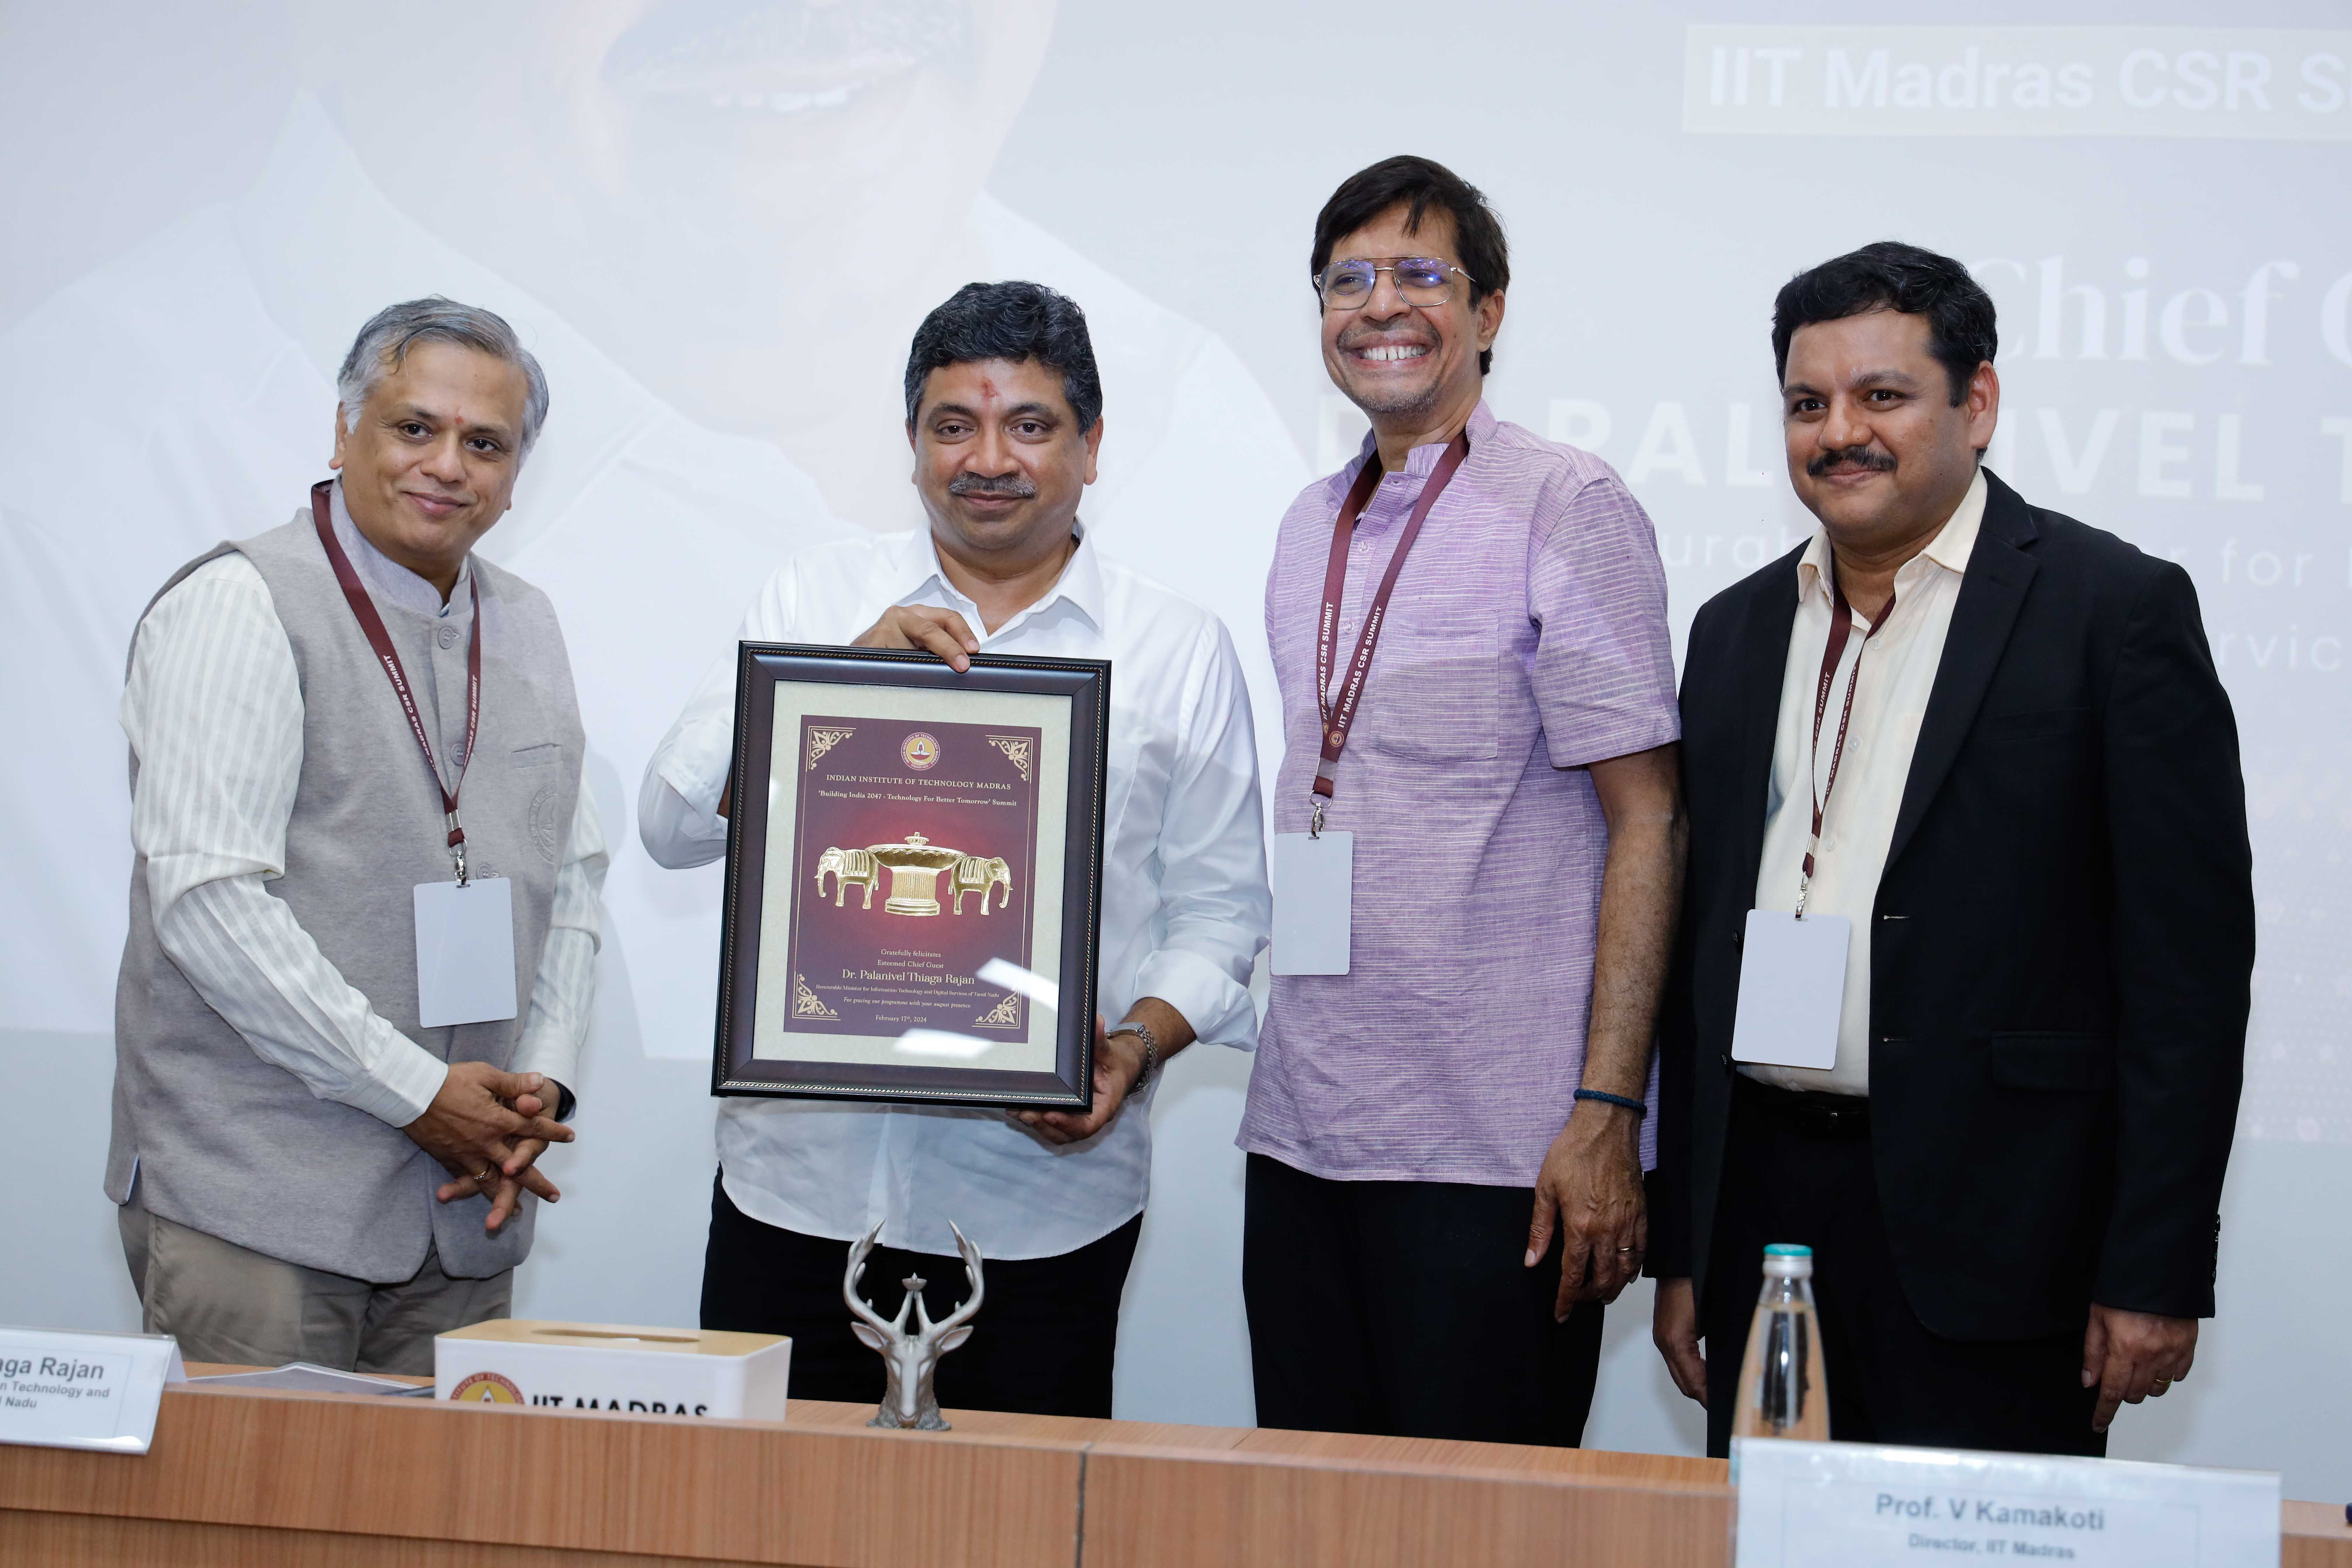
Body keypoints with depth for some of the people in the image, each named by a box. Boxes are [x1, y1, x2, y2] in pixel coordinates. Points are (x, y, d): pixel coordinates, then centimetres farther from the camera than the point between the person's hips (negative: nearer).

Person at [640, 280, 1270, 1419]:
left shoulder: (1183, 650, 6)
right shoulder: (817, 598, 8)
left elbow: (1218, 912, 5)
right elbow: (673, 824, 1)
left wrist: (1136, 1047, -13)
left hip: (1040, 1200, -1)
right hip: (800, 1176, 1)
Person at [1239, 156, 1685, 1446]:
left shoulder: (1567, 509, -8)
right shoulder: (1311, 527, 13)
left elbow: (1646, 819, -11)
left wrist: (1608, 1113, -16)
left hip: (1496, 1147, -6)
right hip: (1300, 1134, 7)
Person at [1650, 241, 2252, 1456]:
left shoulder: (2116, 607, -3)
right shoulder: (1736, 630, 13)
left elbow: (2191, 958, -7)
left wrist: (2157, 1273, -12)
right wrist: (1679, 1248, 11)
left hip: (1989, 1227, -5)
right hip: (1763, 1206, 5)